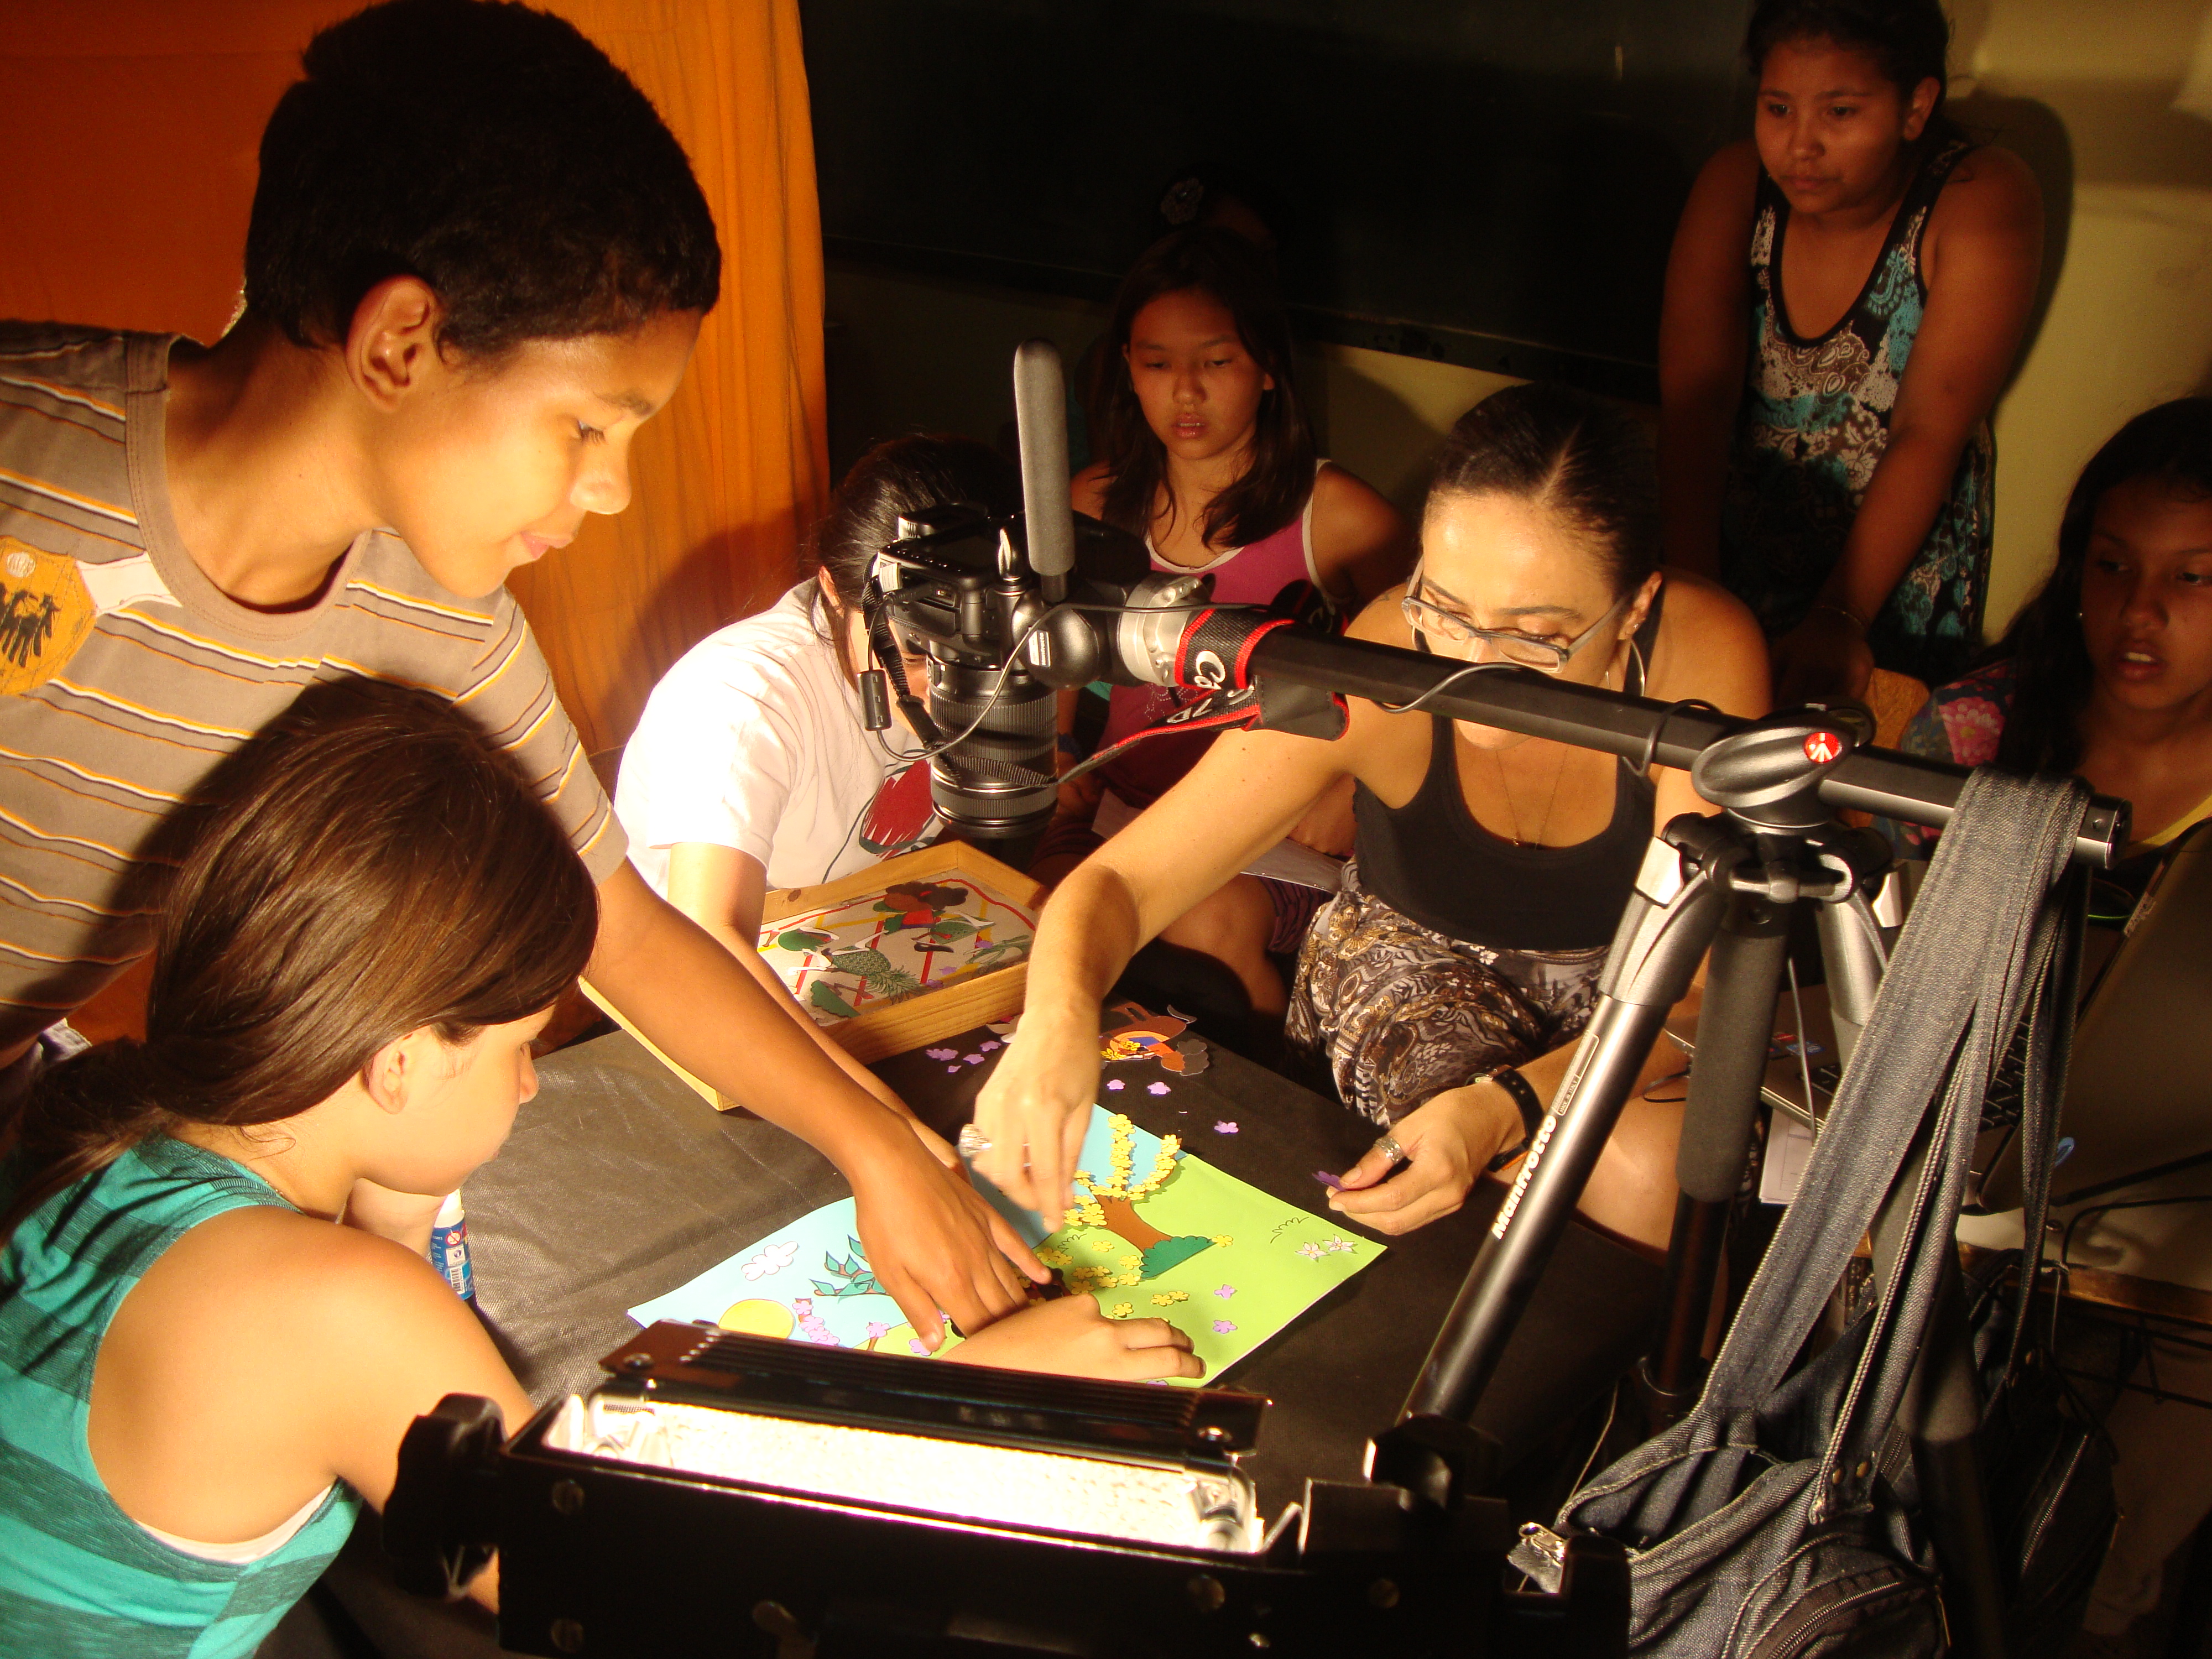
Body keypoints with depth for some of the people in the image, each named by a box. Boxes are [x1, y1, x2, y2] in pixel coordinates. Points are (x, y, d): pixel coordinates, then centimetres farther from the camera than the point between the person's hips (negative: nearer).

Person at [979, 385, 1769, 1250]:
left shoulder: (1702, 654, -31)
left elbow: (1693, 987, -28)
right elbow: (1122, 879, -29)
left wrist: (1502, 1109, -45)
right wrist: (1059, 1013, -53)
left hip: (1626, 982, 1)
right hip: (1413, 955, -1)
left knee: (1665, 1170, -30)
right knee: (1629, 1176, -29)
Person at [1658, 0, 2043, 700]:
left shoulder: (1983, 200, -17)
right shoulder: (1736, 185, -10)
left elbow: (1930, 433, -21)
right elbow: (1695, 397, -20)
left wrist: (1840, 620, -29)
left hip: (1897, 573, -2)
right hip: (1736, 556, 2)